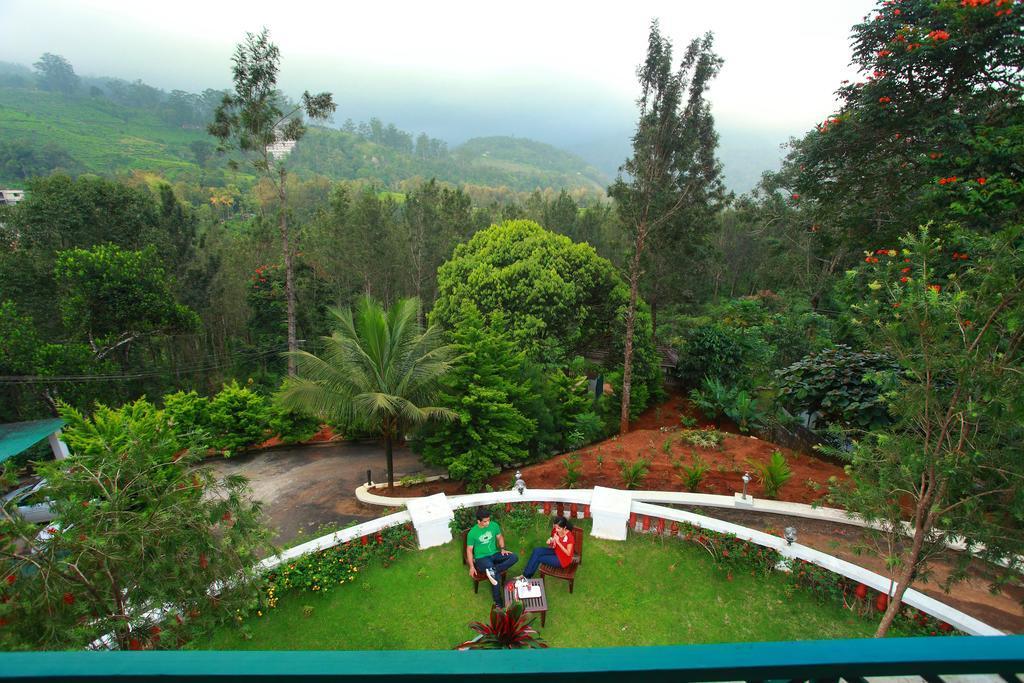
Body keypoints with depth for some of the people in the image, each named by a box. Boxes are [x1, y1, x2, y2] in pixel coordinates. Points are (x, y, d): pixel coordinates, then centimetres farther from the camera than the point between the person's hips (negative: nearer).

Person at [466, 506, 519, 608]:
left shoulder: (494, 525, -2)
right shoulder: (472, 533, -12)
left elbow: (500, 537, 13)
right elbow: (469, 550, -4)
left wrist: (502, 549, -3)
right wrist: (471, 566, -10)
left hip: (495, 554, 5)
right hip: (481, 558, -5)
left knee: (514, 557, -20)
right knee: (496, 575, -30)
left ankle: (492, 570, -28)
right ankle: (498, 602, -15)